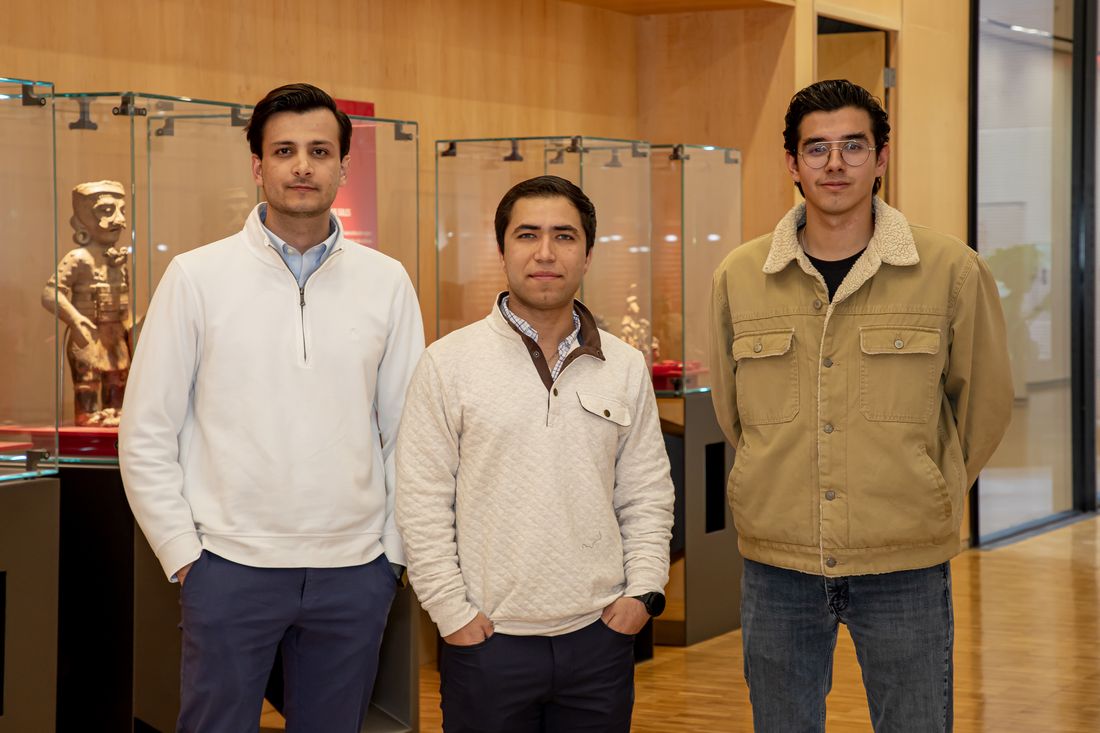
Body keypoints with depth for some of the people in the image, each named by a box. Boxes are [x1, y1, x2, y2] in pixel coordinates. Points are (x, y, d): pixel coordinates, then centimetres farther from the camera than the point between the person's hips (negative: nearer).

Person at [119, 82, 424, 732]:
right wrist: (182, 552, -3)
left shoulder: (386, 281, 3)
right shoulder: (198, 277, -1)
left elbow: (407, 429, 6)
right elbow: (147, 435, 0)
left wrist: (396, 550, 3)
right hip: (231, 567, -1)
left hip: (354, 572, 2)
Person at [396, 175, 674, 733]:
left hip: (600, 632, 3)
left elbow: (647, 495, 11)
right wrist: (453, 612, -8)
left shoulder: (626, 368, 8)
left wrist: (644, 589, 1)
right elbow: (422, 503, -4)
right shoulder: (449, 363, -2)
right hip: (487, 640, -2)